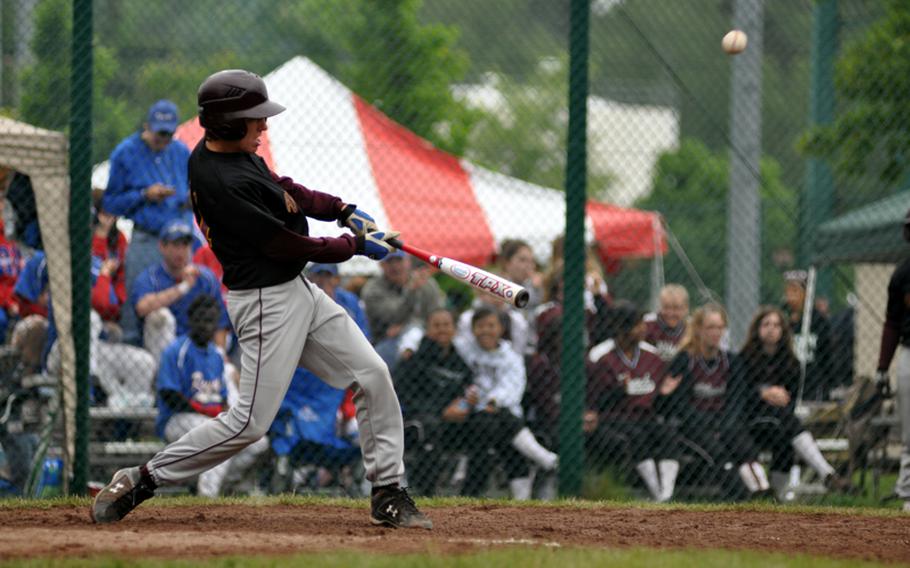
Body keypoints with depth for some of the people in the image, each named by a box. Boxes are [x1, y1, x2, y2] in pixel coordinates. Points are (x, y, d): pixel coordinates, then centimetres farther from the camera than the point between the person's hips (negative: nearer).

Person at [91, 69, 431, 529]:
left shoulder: (223, 153, 3)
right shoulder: (224, 184, -27)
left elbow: (283, 190, 19)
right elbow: (286, 245, -21)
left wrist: (343, 210, 5)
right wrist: (356, 245, -8)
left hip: (297, 289, 10)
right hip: (267, 301, -10)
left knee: (373, 376, 7)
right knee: (251, 421, -8)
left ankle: (387, 496, 13)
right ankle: (140, 481, 3)